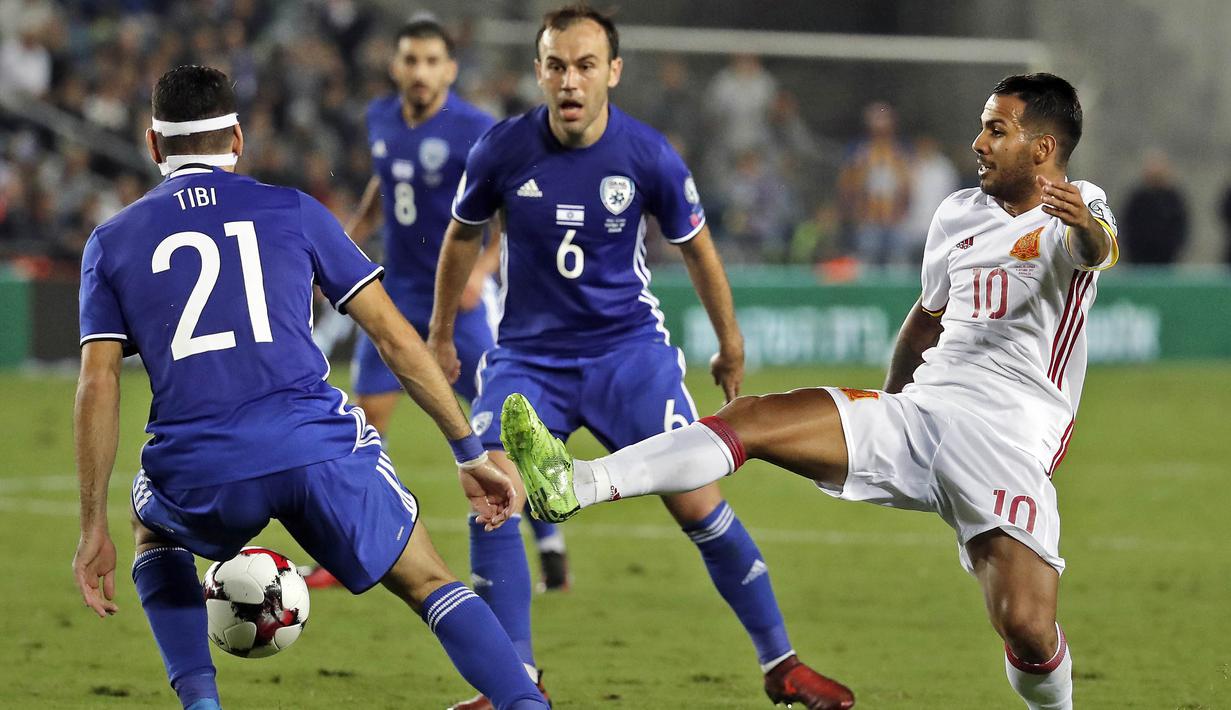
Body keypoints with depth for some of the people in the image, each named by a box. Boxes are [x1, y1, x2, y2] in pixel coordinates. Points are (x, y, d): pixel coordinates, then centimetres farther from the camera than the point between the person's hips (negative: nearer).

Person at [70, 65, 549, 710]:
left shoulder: (111, 243, 15)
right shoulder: (291, 211, 14)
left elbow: (97, 386, 7)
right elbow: (395, 339, 11)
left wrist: (93, 528, 10)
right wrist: (470, 452, 17)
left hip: (200, 474, 1)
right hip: (318, 446, 0)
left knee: (154, 532, 34)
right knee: (429, 584, 15)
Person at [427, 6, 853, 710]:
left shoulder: (650, 156, -12)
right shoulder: (503, 150, -11)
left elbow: (697, 248, 6)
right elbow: (463, 236, 10)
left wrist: (731, 347, 16)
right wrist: (440, 333, 19)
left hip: (630, 349, -1)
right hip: (529, 354, 1)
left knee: (698, 502, -8)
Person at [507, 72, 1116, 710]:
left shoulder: (1076, 211, -5)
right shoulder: (958, 215, 17)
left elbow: (1097, 250, -31)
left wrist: (1086, 228, -55)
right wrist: (887, 411, 39)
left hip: (1009, 448, -6)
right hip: (917, 414, 6)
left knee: (1028, 629, -21)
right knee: (752, 418, -14)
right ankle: (578, 485, -29)